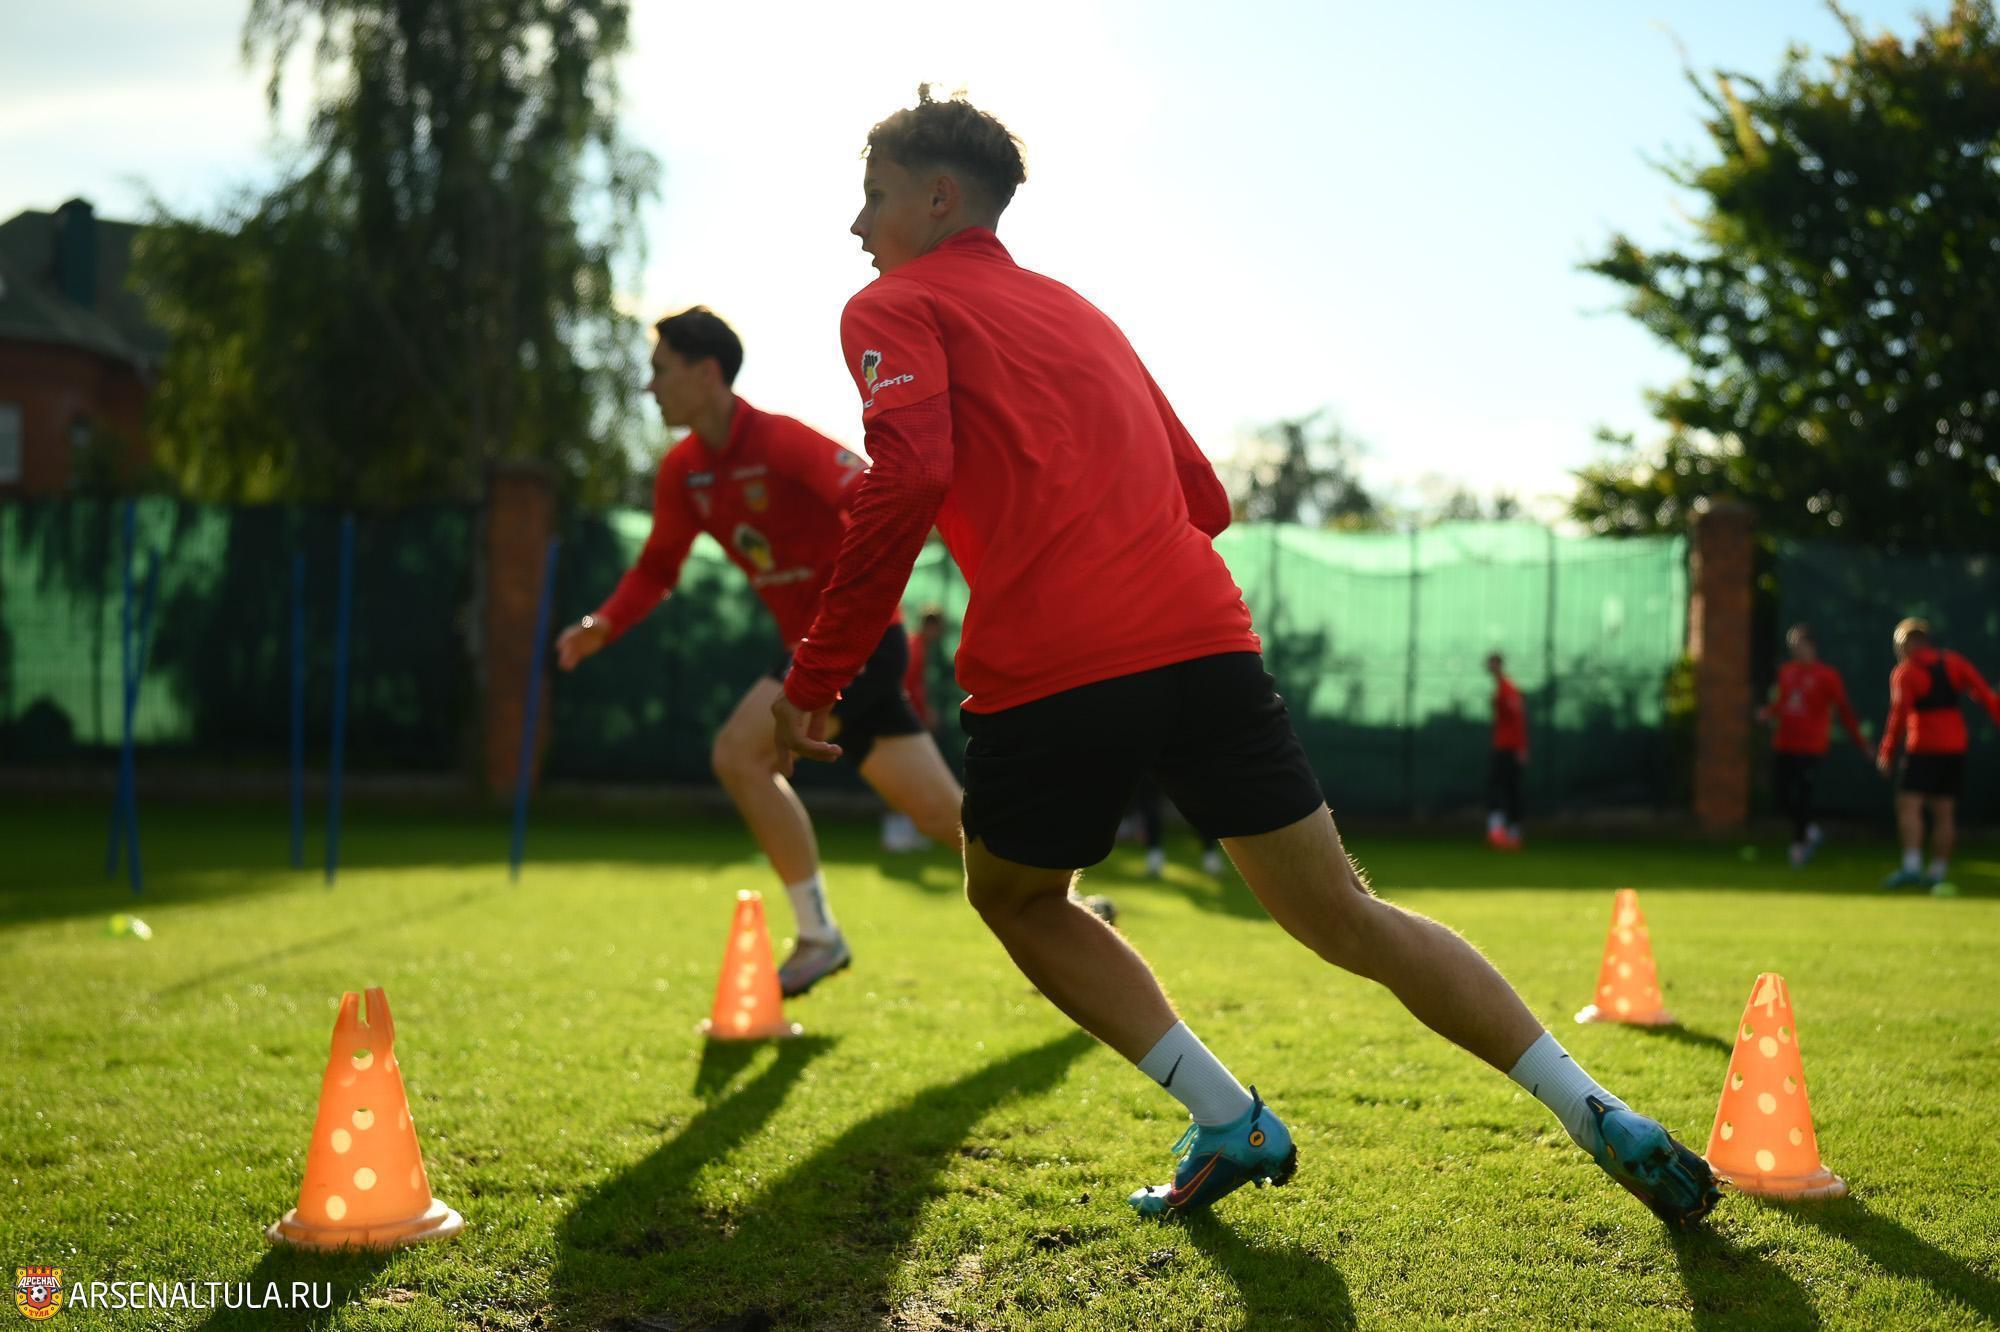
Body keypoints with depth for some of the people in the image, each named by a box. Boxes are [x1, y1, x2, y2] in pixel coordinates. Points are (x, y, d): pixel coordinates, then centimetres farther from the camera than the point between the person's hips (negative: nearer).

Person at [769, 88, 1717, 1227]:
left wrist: (818, 676, -10)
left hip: (1046, 670, -5)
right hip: (1204, 639, 6)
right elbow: (1205, 500, 25)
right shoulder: (1075, 309, 28)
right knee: (1347, 917, 12)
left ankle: (1230, 1121, 12)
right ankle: (1602, 1119, 8)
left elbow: (909, 474, -13)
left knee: (1015, 899, 22)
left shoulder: (895, 307, 7)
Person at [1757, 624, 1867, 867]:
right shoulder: (1786, 671, 10)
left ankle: (1799, 844, 9)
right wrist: (1768, 713, 1)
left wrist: (1859, 743, -2)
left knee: (1801, 797, -6)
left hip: (1810, 747, -5)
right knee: (1783, 797, 4)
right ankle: (1811, 831, 27)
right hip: (1783, 745, 5)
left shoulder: (1827, 676, -5)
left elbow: (1844, 710, -2)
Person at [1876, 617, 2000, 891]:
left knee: (1908, 804, -9)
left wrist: (1886, 753, -9)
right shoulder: (1954, 662, 9)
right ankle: (1939, 871, 11)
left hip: (1923, 748, -6)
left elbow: (1899, 714, -13)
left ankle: (1911, 866, -23)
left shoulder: (1904, 672, -5)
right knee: (1944, 811, 9)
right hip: (1955, 747, 6)